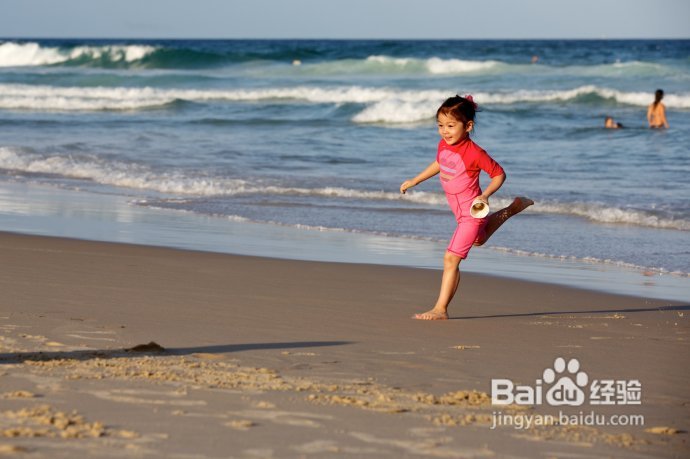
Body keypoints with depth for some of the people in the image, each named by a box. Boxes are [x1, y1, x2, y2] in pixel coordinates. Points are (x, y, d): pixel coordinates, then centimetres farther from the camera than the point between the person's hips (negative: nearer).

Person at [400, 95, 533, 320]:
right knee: (479, 238, 37)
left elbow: (499, 174, -16)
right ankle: (512, 209, 52)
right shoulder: (443, 145, -4)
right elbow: (439, 164, 19)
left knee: (451, 258, -15)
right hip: (459, 210, 9)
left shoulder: (474, 153, -26)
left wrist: (485, 195, -29)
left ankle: (440, 309, -12)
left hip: (471, 211, -9)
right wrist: (415, 181, 19)